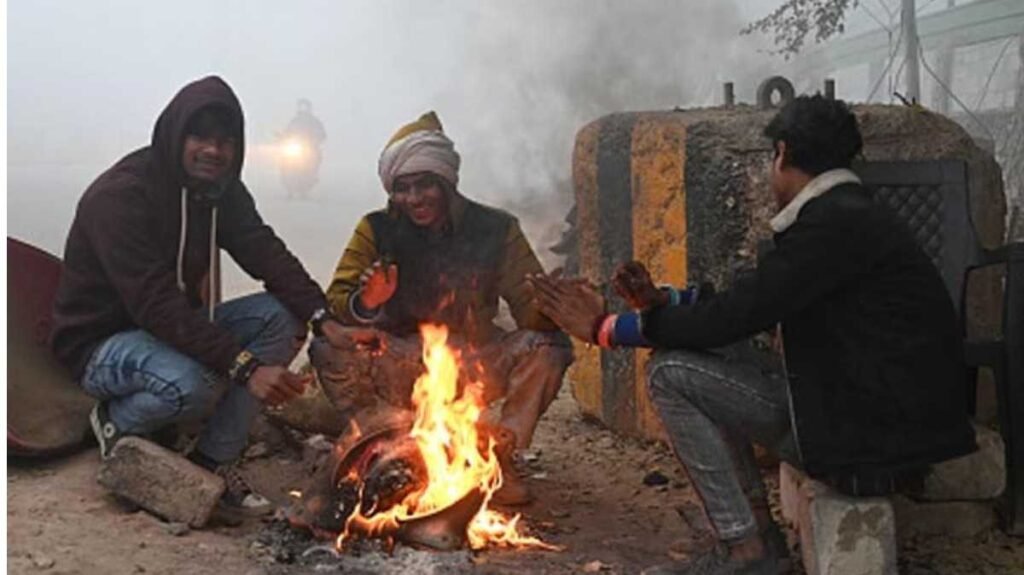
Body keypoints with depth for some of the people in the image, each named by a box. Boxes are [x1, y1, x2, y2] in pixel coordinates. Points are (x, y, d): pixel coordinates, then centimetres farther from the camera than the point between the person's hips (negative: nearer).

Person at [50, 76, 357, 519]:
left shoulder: (220, 190, -1)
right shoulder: (119, 195, -25)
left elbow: (268, 255, -12)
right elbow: (156, 305, -33)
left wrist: (323, 317, -31)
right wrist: (245, 366, -41)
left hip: (180, 328, 8)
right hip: (101, 343, -8)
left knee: (281, 316, -14)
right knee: (192, 384, -38)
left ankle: (214, 459, -9)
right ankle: (118, 421, -2)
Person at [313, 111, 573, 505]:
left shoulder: (495, 229, -2)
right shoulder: (376, 230, -1)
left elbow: (530, 307, -6)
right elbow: (335, 302, -7)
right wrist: (365, 303, -31)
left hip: (474, 365, 0)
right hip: (396, 369, 0)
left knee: (550, 347, -24)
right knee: (329, 351, -27)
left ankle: (499, 457, -10)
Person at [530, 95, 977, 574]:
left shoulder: (837, 223, -18)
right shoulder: (844, 214, 12)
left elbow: (737, 316, -19)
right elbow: (749, 301, 16)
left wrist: (605, 328, -10)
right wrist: (660, 301, 8)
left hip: (876, 443, -9)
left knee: (671, 373, -11)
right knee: (699, 359, 14)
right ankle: (757, 529, 13)